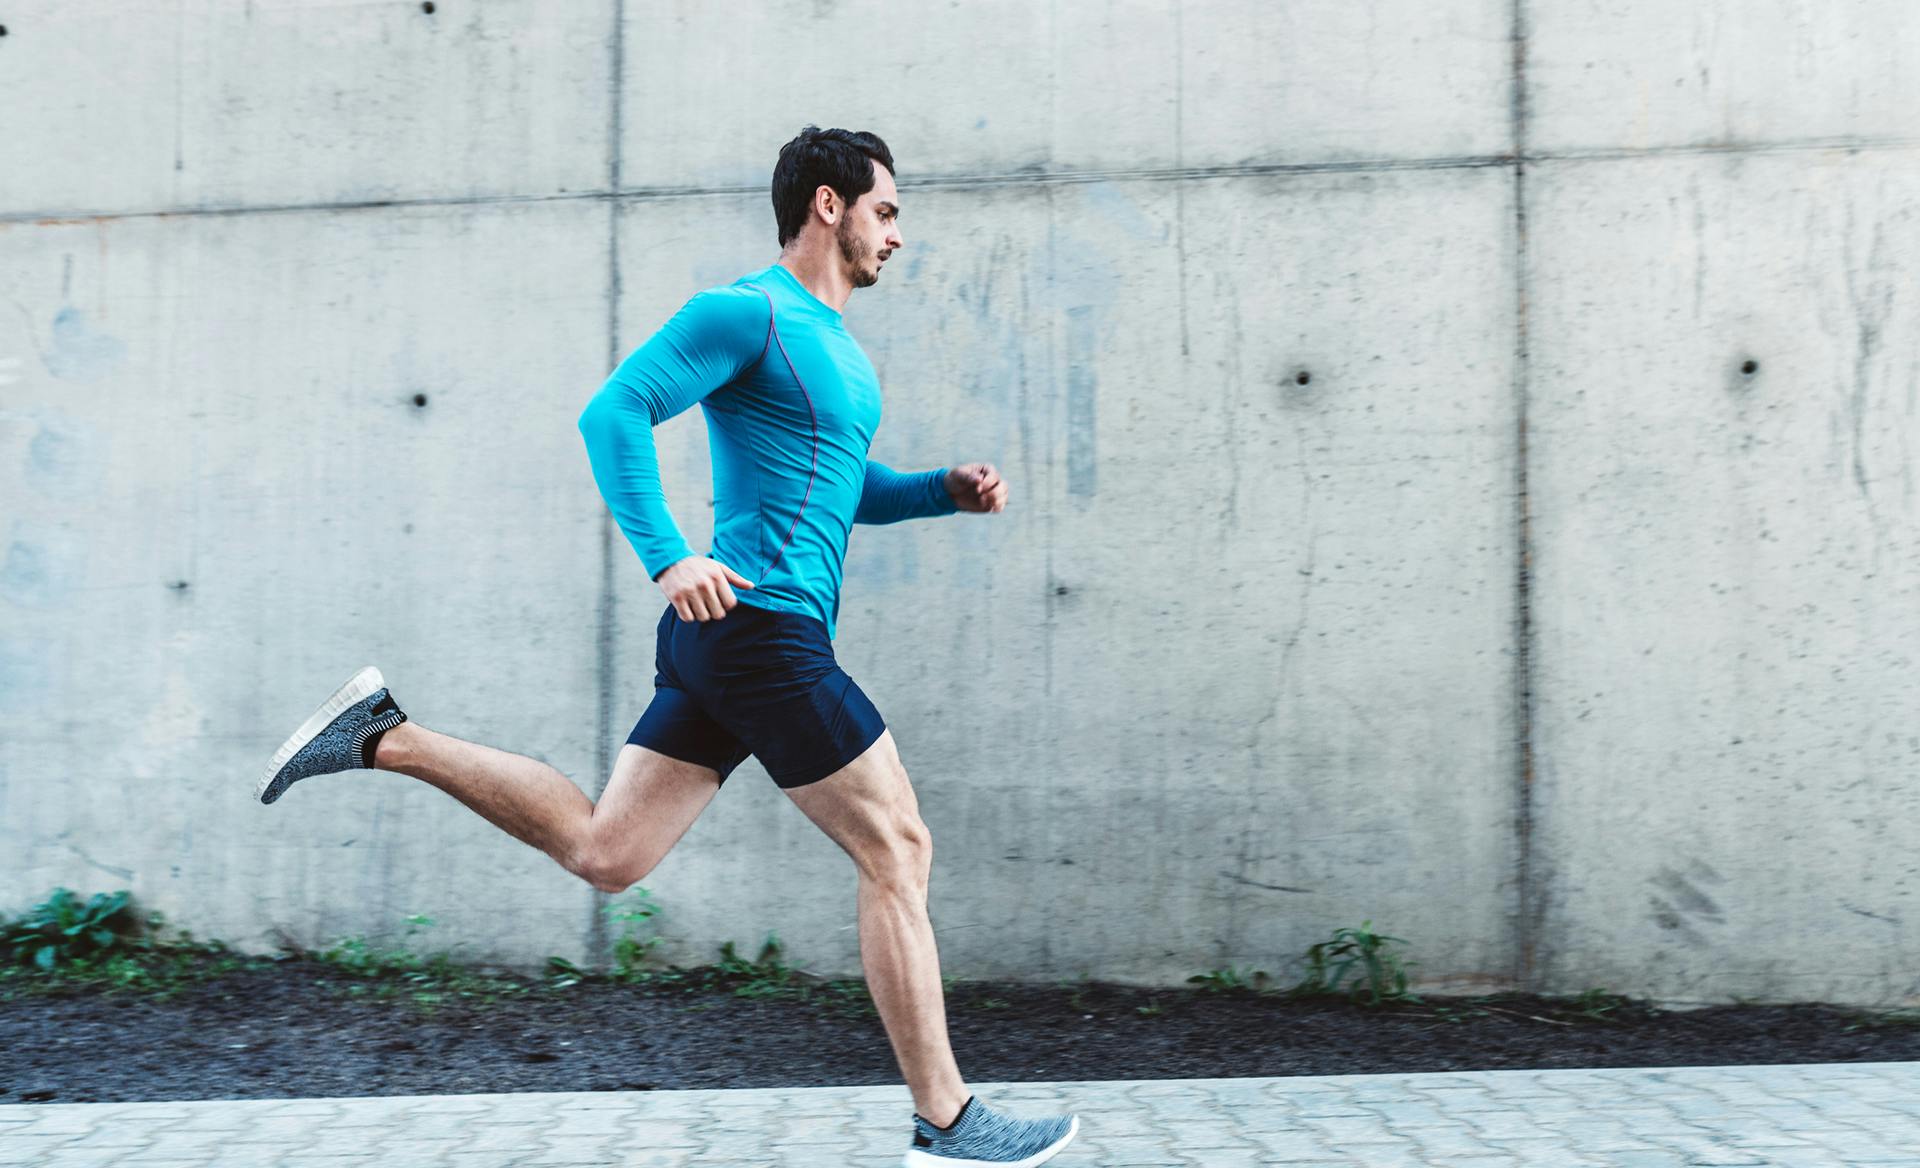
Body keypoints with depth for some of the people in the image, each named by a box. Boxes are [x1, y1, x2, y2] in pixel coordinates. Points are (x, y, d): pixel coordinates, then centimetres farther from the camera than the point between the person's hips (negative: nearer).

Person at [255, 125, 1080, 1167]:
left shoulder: (831, 339, 22)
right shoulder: (748, 311, -8)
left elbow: (846, 490, 30)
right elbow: (613, 411, -16)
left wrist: (946, 490, 14)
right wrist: (667, 557, -27)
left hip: (727, 644, 10)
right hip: (764, 625, -10)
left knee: (601, 853, 11)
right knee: (897, 852, -3)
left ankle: (387, 738, 17)